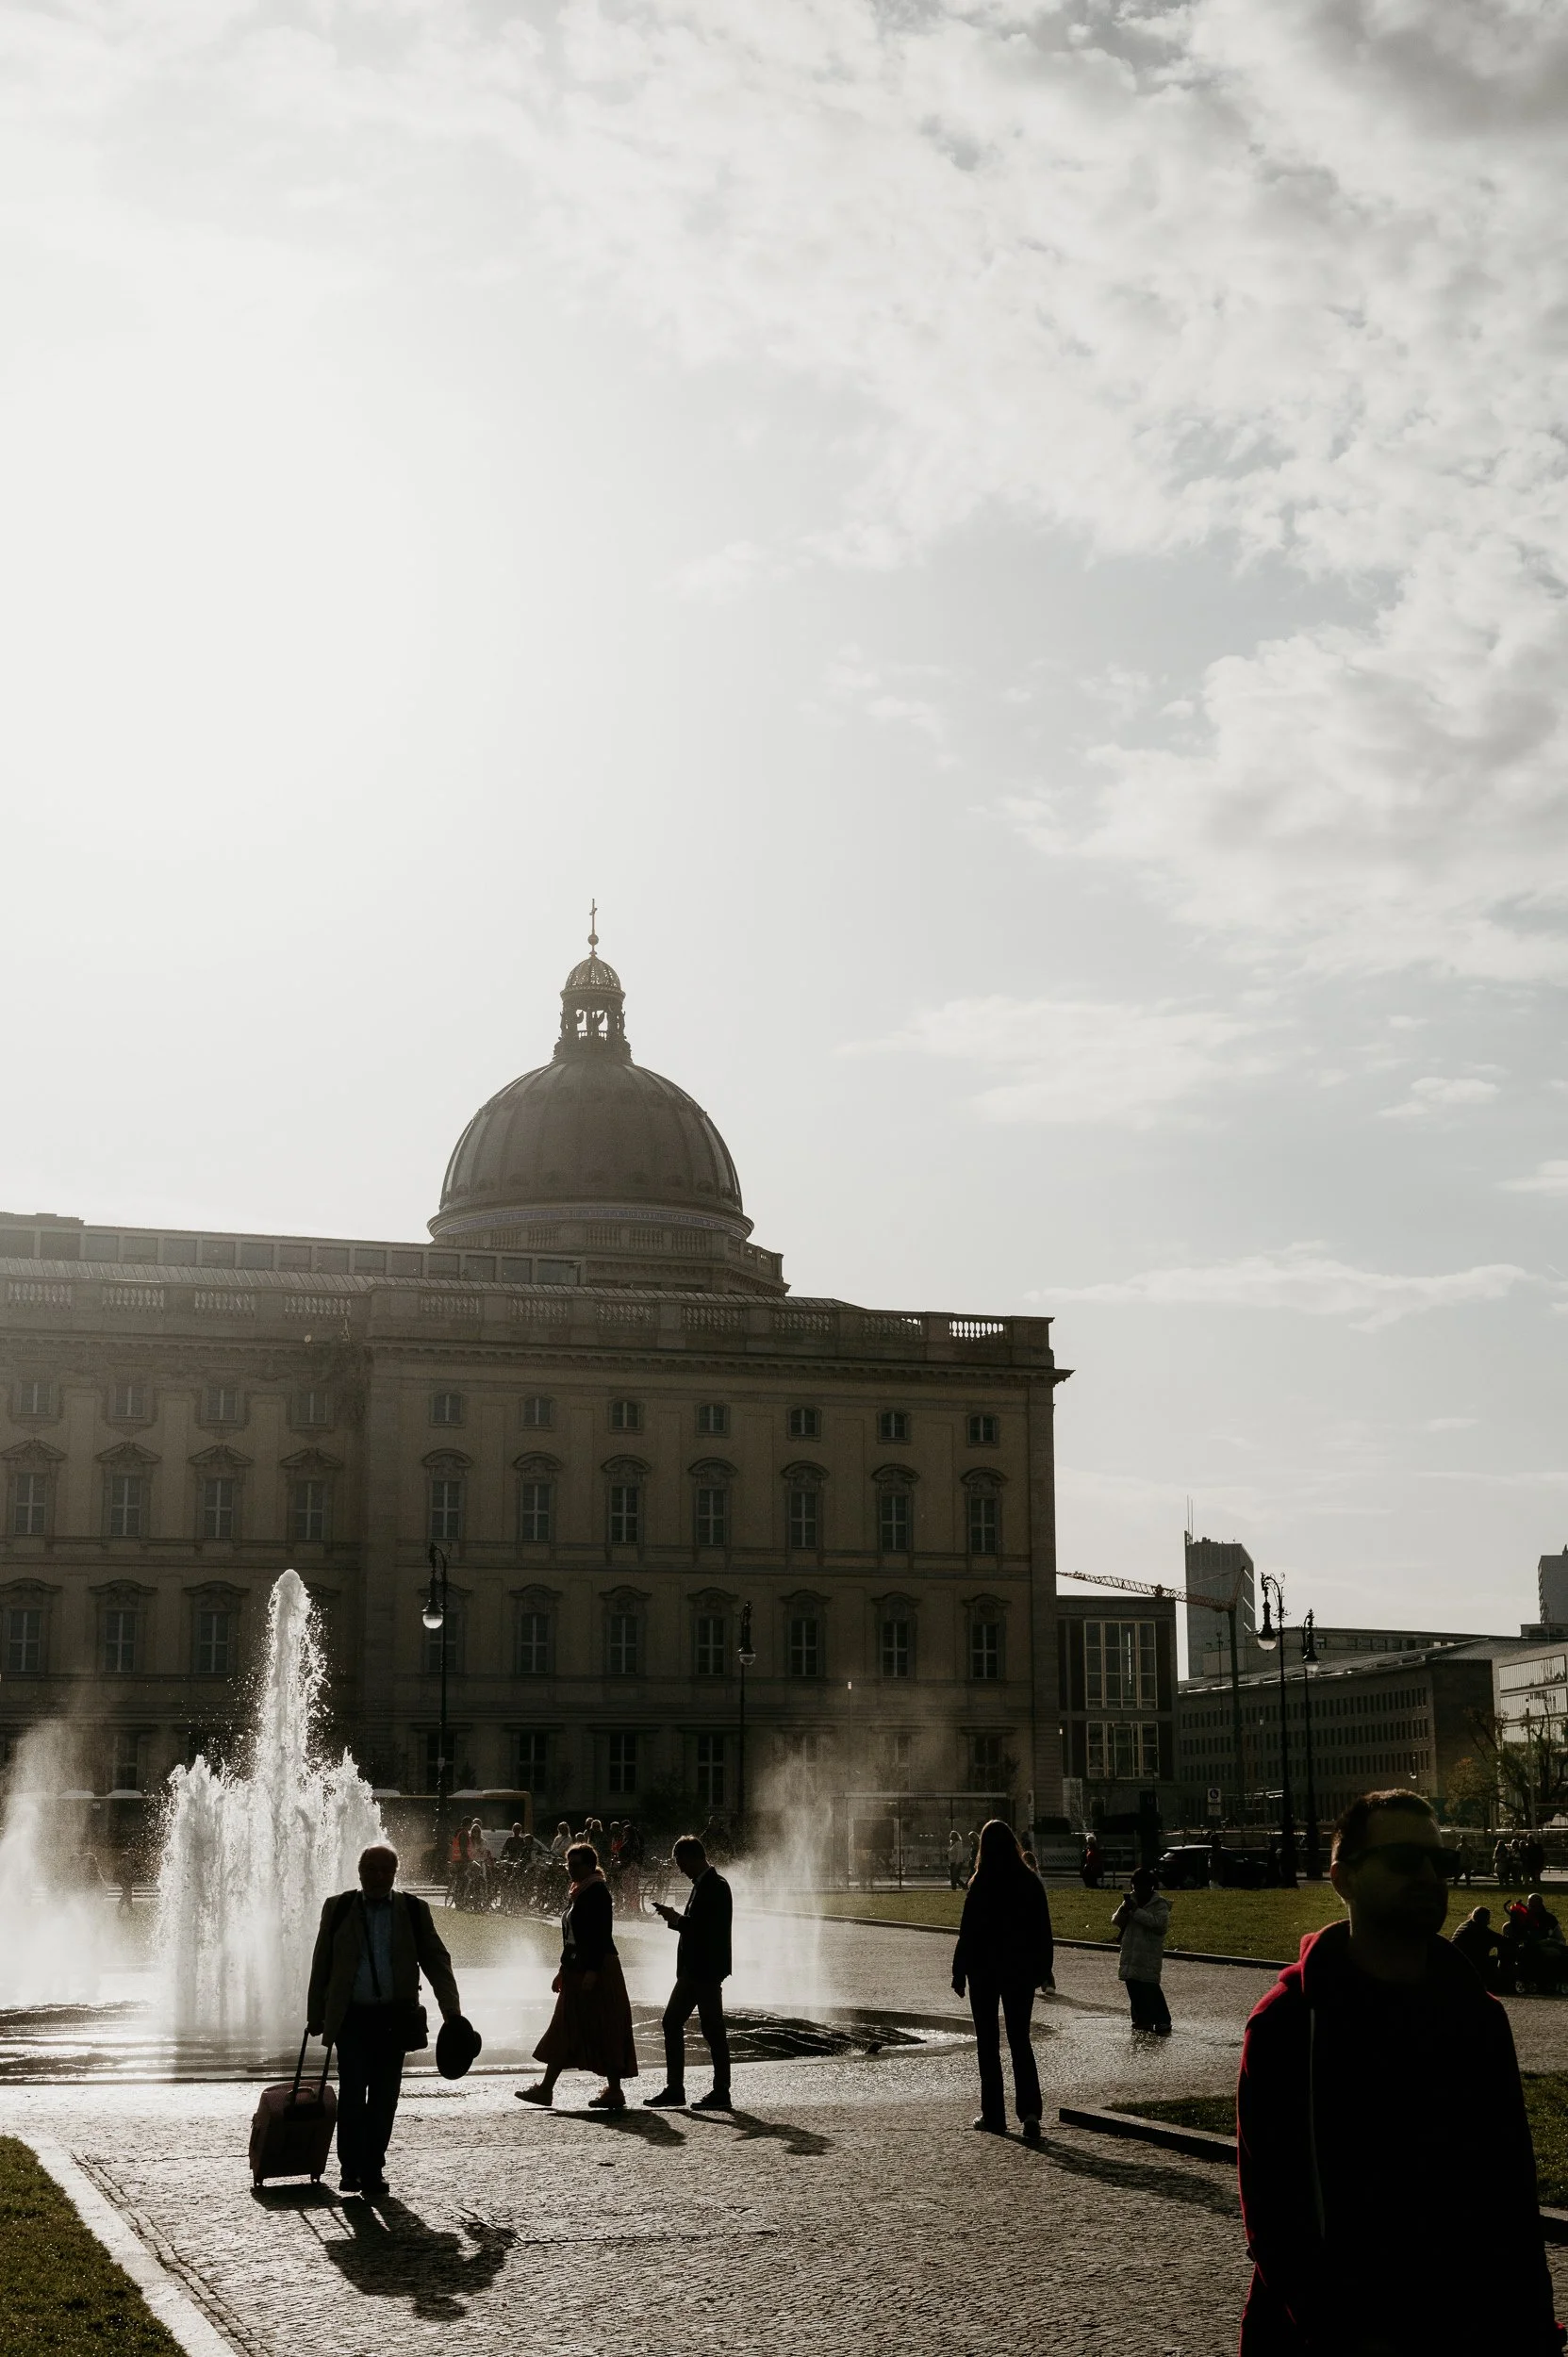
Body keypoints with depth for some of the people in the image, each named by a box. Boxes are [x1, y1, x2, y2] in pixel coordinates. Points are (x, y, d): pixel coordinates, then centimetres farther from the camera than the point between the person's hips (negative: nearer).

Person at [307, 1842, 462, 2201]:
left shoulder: (413, 1910, 4)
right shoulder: (339, 1908, 3)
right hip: (352, 2015, -1)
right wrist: (316, 2015, 8)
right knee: (352, 2092, -7)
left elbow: (436, 1960, 2)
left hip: (394, 2017, 1)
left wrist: (451, 2010, -8)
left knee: (384, 2097, 6)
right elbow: (321, 1964, 8)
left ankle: (373, 2169, 18)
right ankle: (352, 2167, 5)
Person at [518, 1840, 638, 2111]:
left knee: (603, 2030, -5)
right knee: (566, 2030, 10)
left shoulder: (597, 1892, -12)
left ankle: (614, 2091, 0)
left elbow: (602, 1935, -19)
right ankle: (546, 2088, 13)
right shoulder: (577, 1893, 16)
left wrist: (592, 1971, -24)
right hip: (577, 1970, 10)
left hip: (596, 1970, -10)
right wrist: (564, 1970, 20)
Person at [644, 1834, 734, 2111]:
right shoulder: (703, 1884, 14)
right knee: (672, 2022, 11)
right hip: (693, 1969, 10)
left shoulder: (715, 1886, -16)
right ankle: (674, 2088, 15)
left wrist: (676, 1919, -13)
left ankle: (721, 2093, 4)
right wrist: (675, 1916, 3)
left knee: (713, 2029, -3)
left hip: (707, 1970, -10)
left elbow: (706, 1928, -23)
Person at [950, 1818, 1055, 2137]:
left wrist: (959, 1973, -4)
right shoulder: (1031, 1883, -2)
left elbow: (968, 1933, -12)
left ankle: (994, 2114, 11)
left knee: (988, 2042, 9)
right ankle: (1029, 2110, -8)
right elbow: (1043, 1931, 3)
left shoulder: (980, 1886, -13)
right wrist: (1045, 1969, 13)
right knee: (1019, 2040, 9)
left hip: (984, 1970, -3)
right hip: (1021, 1970, 3)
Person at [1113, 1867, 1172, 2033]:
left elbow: (1160, 1923, -22)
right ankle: (1143, 2019, 20)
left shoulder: (1159, 1904, -5)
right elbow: (1116, 1921, 10)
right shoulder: (1131, 1899, 12)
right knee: (1134, 1988, 8)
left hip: (1149, 1954, -6)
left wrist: (1137, 1911, -22)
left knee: (1150, 1988, -13)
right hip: (1130, 1953, 6)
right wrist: (1124, 1909, -12)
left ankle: (1162, 2022, -10)